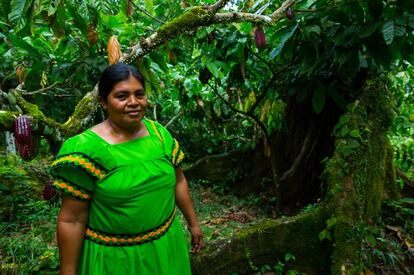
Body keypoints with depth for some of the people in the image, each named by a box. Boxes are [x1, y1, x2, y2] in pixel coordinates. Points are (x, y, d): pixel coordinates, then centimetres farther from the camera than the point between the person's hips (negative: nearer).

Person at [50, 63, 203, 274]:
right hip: (113, 258, -4)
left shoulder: (160, 133, -5)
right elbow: (71, 220, -15)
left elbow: (178, 181, 6)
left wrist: (193, 223, 13)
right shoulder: (86, 149, -19)